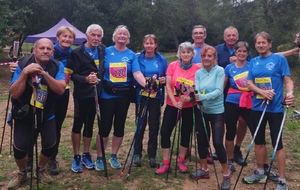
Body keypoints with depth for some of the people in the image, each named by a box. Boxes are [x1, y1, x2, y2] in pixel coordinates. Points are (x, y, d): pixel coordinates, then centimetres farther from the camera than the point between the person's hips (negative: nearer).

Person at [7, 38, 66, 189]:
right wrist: (25, 73, -32)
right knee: (20, 147, -10)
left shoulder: (57, 66, -10)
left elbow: (61, 89, -23)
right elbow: (14, 94, -22)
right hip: (24, 115, -1)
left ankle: (40, 169, 27)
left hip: (47, 115, 1)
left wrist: (44, 73, -33)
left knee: (50, 146, -6)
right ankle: (21, 173, 22)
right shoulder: (23, 65, -15)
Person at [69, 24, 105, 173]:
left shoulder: (103, 50, 6)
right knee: (78, 124, 3)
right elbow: (73, 75, -15)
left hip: (96, 93, 5)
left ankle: (86, 154, 25)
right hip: (82, 95, -4)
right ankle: (76, 157, 14)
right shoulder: (77, 52, -9)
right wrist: (85, 79, -31)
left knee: (89, 124, 13)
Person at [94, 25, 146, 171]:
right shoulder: (106, 52, 1)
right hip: (107, 95, -2)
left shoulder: (132, 55, 2)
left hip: (124, 95, 2)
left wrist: (145, 84, -28)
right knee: (105, 126, 0)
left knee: (119, 126, 10)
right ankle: (99, 158, 14)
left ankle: (113, 156, 26)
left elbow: (137, 73, -10)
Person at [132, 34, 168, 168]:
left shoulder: (162, 60, 3)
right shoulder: (138, 59, -1)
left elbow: (167, 77, 8)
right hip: (141, 96, -1)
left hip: (156, 97, 1)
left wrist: (164, 80, -13)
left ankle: (152, 155, 16)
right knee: (140, 125, 3)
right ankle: (137, 154, 16)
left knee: (154, 126, 5)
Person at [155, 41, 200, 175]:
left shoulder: (197, 68, -6)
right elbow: (168, 86, -7)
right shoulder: (172, 65, -5)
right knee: (165, 131, -4)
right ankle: (166, 163, 8)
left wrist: (190, 97, -21)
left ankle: (181, 161, 27)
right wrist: (174, 102, -17)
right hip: (172, 105, 0)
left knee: (186, 133, 9)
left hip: (189, 107, 0)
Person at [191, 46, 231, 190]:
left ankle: (226, 174, 11)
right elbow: (197, 90, -6)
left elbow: (218, 91, -19)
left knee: (217, 142, -6)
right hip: (202, 111, 5)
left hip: (217, 111, -4)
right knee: (201, 140, 10)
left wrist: (202, 97, -32)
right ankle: (204, 170, 29)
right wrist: (195, 96, -29)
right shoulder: (198, 73, 4)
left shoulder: (219, 71, -9)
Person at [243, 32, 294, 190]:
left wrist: (290, 93, -29)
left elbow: (287, 79, -8)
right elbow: (249, 83, 3)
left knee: (277, 143, -1)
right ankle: (260, 172, 31)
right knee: (259, 141, 14)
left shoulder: (279, 59, -4)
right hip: (258, 107, 5)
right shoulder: (254, 62, 8)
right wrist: (262, 92, -16)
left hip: (275, 107, -5)